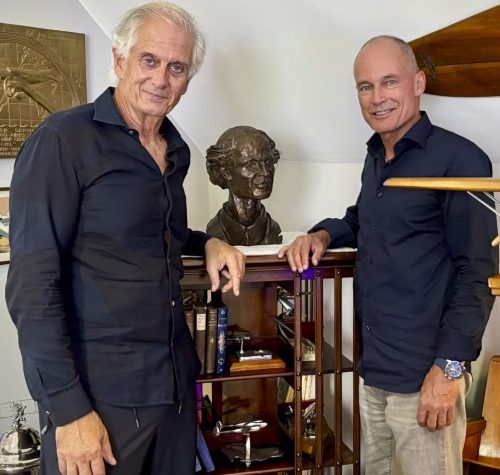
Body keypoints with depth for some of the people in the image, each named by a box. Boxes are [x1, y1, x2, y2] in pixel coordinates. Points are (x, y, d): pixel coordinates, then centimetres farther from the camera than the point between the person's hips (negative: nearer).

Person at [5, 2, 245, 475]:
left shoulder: (175, 151, 8)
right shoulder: (63, 139, -12)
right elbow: (33, 286, -15)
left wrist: (207, 243, 4)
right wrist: (69, 409, -18)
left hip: (176, 383, 7)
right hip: (97, 393, -6)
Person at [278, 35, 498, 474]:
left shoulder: (459, 159, -12)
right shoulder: (375, 159, 11)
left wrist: (450, 366, -18)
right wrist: (324, 234, 6)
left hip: (425, 377, -7)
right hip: (372, 370, 8)